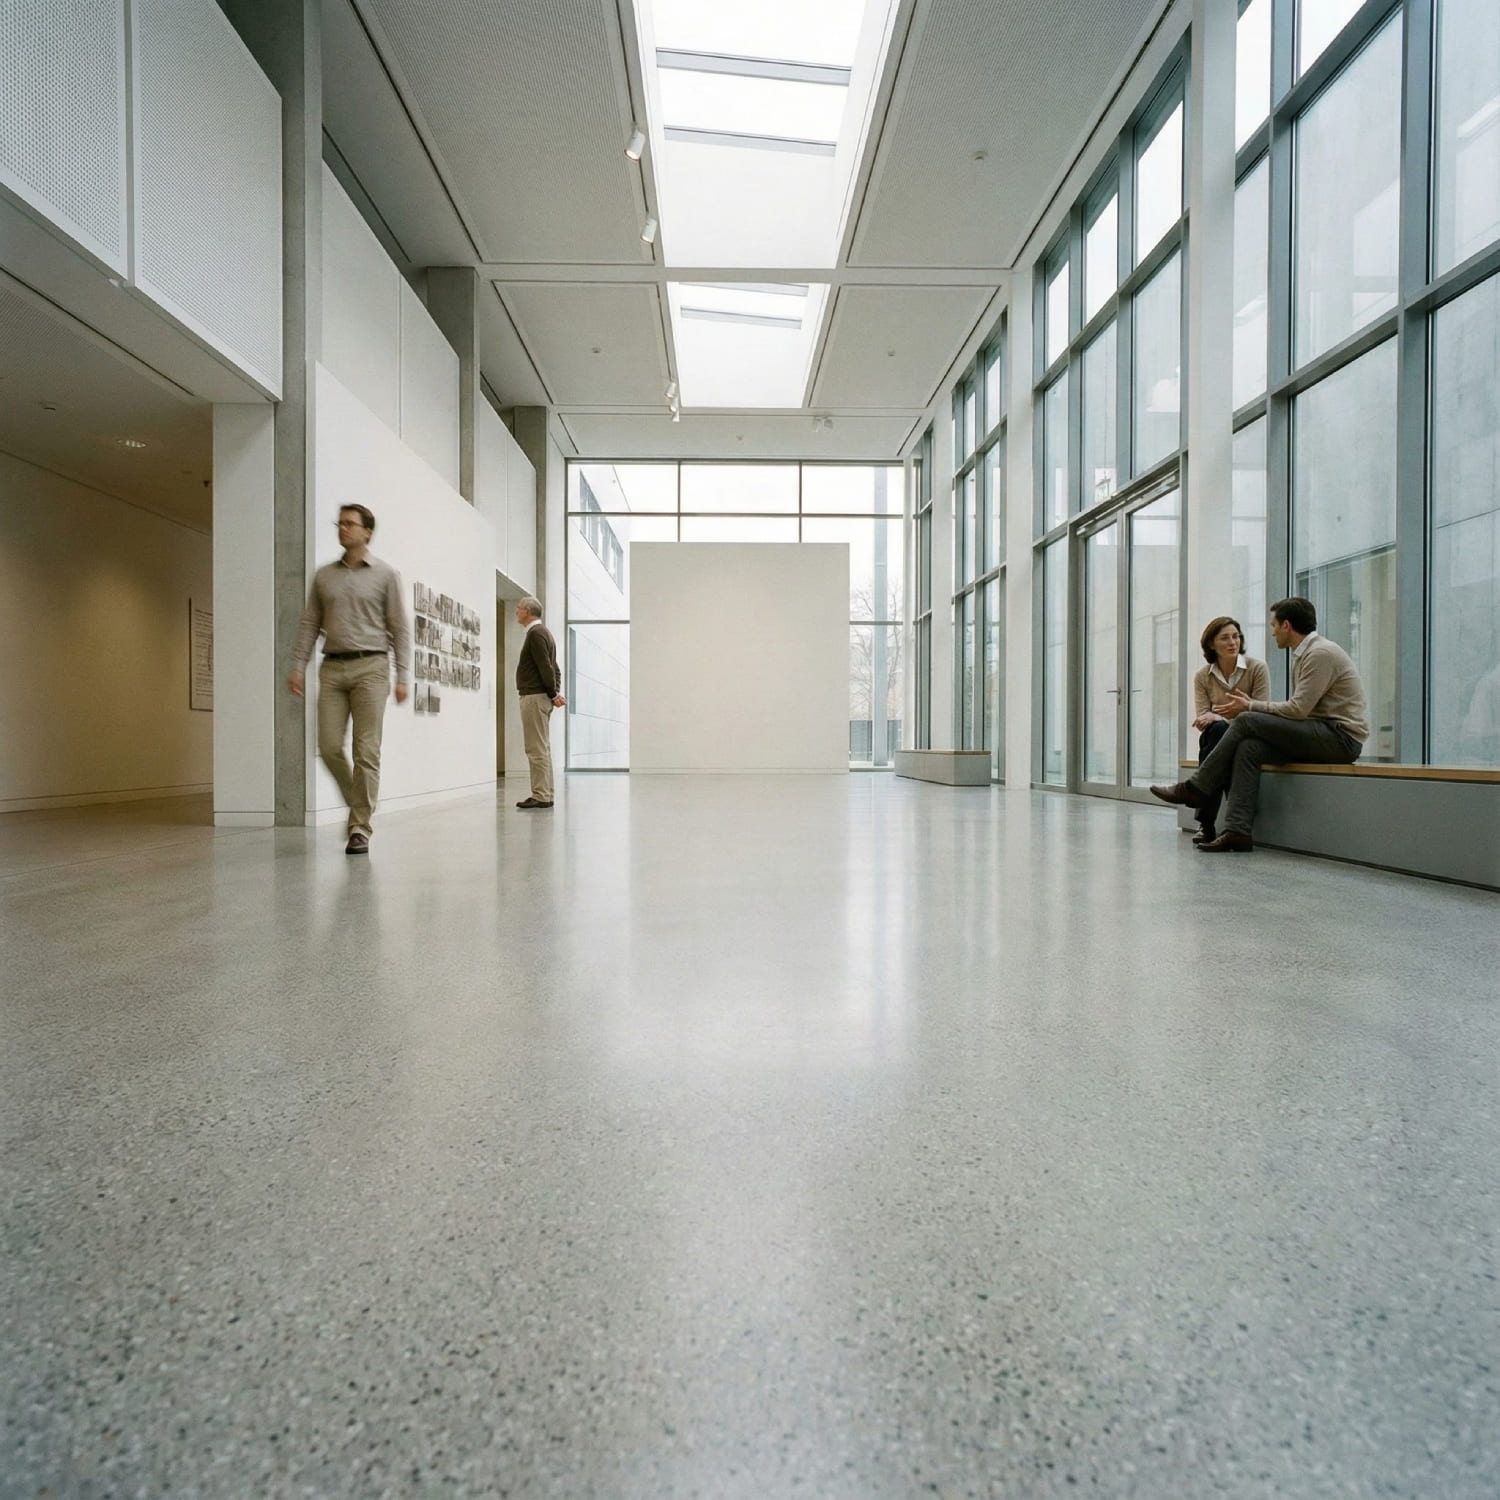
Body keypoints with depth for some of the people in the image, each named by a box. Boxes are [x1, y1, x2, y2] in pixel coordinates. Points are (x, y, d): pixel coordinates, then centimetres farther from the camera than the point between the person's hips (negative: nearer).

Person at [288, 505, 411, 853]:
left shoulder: (386, 574, 4)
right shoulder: (324, 575, 15)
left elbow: (400, 628, 0)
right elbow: (310, 623, 14)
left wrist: (402, 676, -7)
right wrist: (298, 666, 4)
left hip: (370, 667, -4)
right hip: (332, 668, 4)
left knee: (366, 751, -5)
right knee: (329, 747, -2)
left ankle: (360, 828, 0)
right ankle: (358, 804, 22)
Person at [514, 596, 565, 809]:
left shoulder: (535, 633, -12)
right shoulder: (543, 632, 19)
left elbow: (546, 667, -19)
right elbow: (553, 667, 18)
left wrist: (553, 694, -10)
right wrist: (556, 692, 7)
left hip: (534, 697, -10)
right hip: (540, 697, 10)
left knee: (536, 749, -8)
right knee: (542, 748, 10)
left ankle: (540, 796, -6)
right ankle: (545, 795, 14)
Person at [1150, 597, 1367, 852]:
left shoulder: (1320, 653, -13)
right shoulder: (1305, 653, 18)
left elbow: (1298, 709, -19)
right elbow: (1299, 708, 17)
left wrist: (1250, 707, -7)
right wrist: (1252, 702, 8)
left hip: (1341, 736, -9)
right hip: (1323, 733, 9)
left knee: (1247, 722, -18)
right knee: (1250, 745, -12)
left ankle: (1195, 789, -8)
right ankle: (1238, 831, -20)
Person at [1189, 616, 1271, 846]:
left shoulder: (1257, 668, -3)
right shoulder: (1202, 676, 4)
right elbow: (1202, 718, -3)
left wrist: (1218, 718, -27)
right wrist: (1221, 721, -27)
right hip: (1216, 739, 2)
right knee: (1217, 730, -36)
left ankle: (1206, 822, -34)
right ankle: (1205, 825, -38)